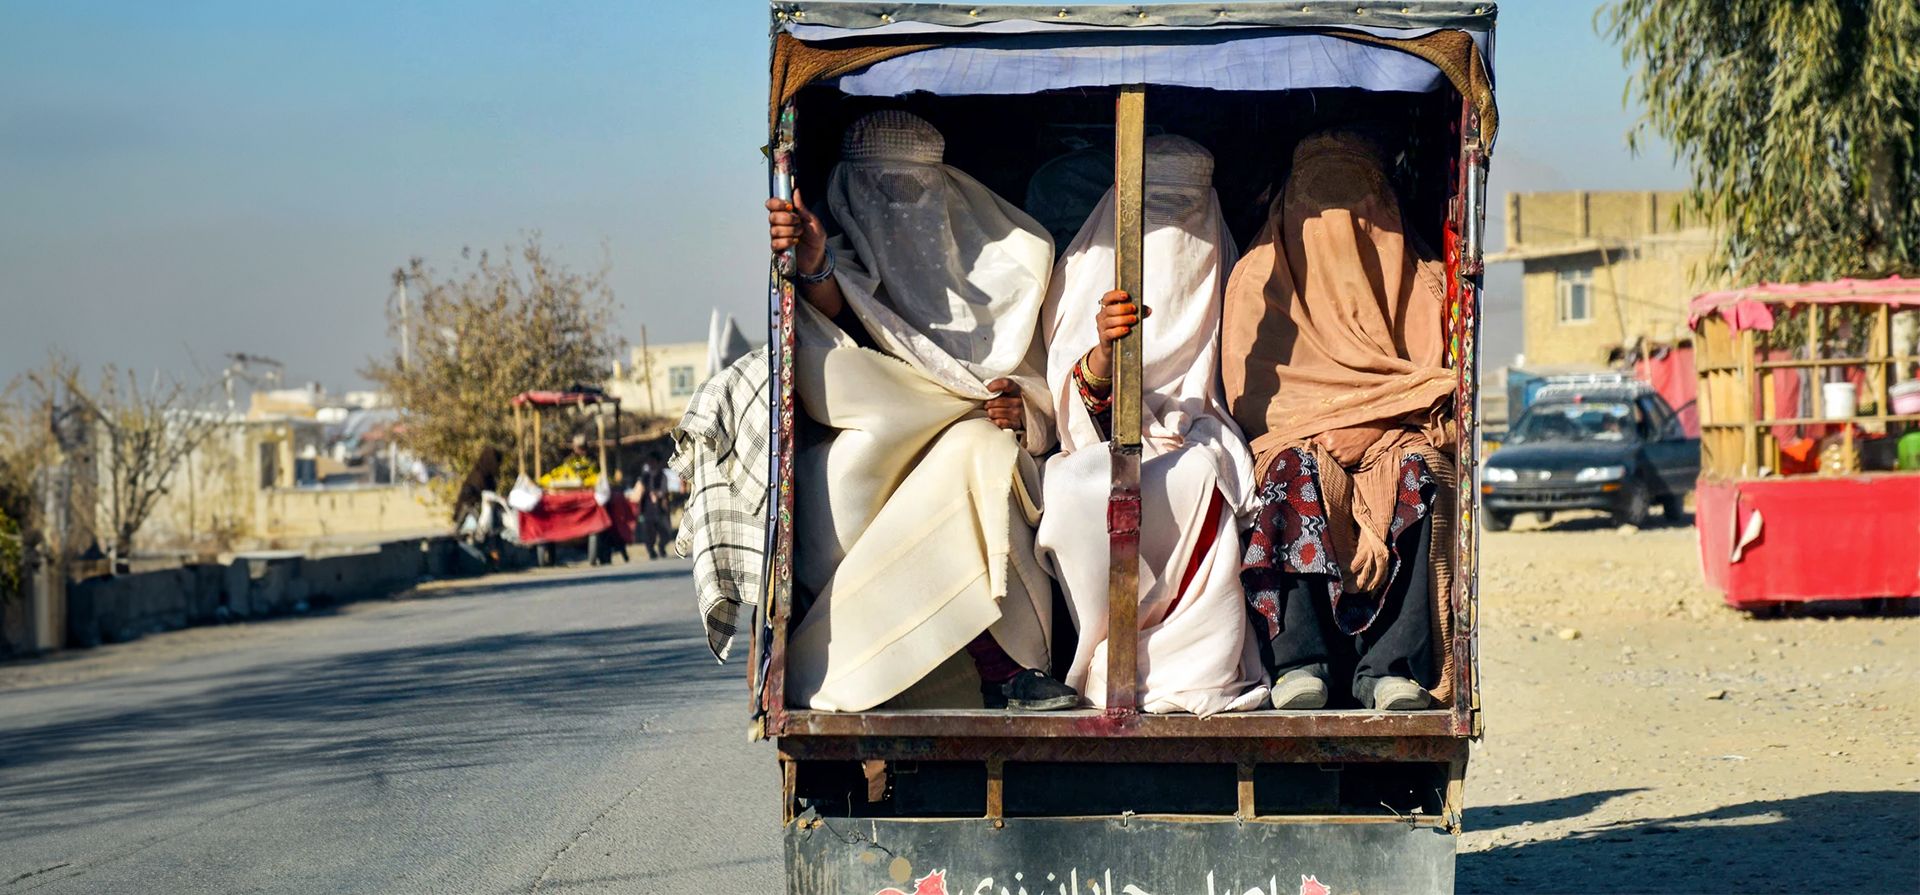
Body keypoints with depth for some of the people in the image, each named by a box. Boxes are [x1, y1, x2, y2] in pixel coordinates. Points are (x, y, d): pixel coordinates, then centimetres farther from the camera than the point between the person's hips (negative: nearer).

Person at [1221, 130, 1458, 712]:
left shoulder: (1420, 281, 18)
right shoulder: (1259, 277, 14)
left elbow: (1437, 388, 8)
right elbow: (1248, 395, 5)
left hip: (1396, 441, 1)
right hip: (1296, 437, -1)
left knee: (1418, 474, -34)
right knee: (1294, 471, -36)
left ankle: (1389, 666, -37)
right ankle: (1299, 659, -39)